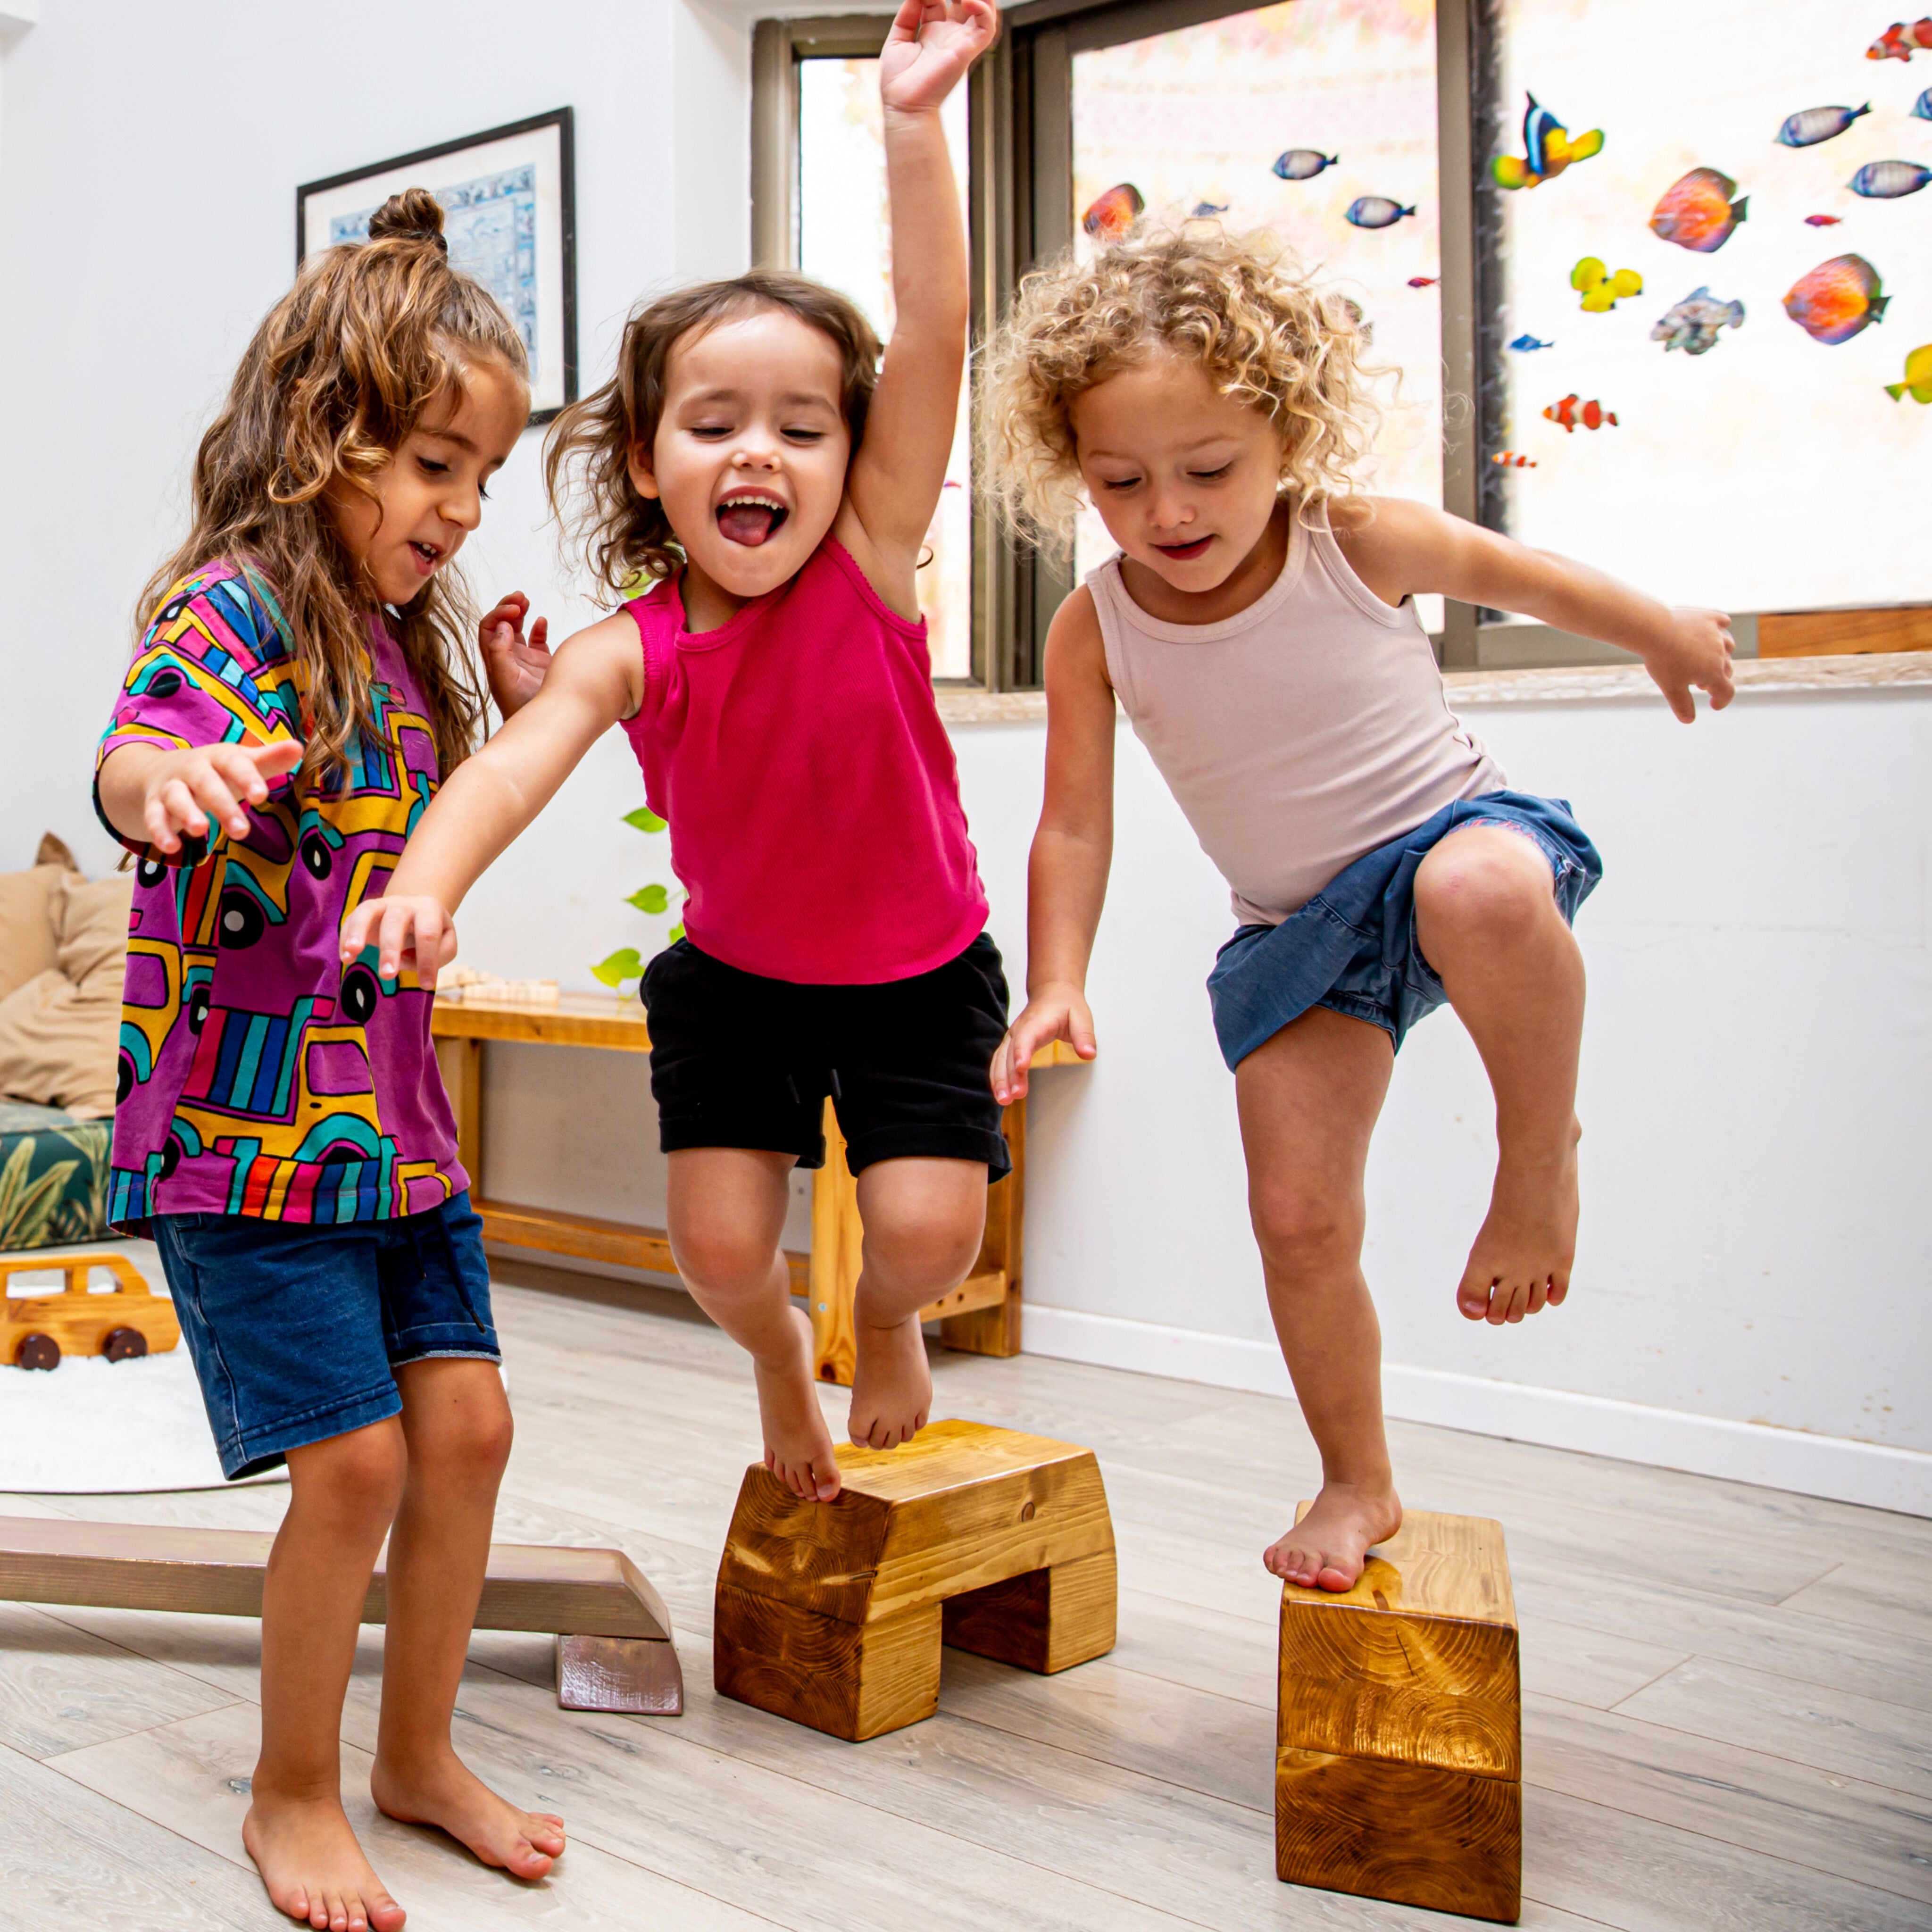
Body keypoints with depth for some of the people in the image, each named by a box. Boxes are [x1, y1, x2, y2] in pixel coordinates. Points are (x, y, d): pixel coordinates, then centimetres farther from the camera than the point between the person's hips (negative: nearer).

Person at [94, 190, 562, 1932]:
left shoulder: (399, 633, 12)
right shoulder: (238, 603, -13)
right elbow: (130, 761, -33)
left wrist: (522, 725, 13)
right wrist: (170, 778, -56)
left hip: (394, 1117, 8)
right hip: (250, 1122, -8)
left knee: (467, 1425, 7)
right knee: (353, 1459, -5)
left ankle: (419, 1754, 27)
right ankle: (293, 1791, 20)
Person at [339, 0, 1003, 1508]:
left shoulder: (871, 568, -21)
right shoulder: (631, 652, -18)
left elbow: (932, 339, -31)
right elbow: (516, 762, -35)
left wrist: (914, 121, -40)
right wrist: (427, 884, -56)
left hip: (916, 972, -1)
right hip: (735, 973, 1)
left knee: (930, 1224, -11)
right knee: (718, 1236, -5)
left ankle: (888, 1323, 27)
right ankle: (779, 1355, 32)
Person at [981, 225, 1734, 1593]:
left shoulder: (1360, 543, -14)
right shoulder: (1096, 632, -10)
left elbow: (1514, 573, 6)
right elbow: (1076, 826, -4)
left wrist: (1667, 635, 21)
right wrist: (1058, 981, -17)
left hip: (1457, 827, -3)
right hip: (1301, 934, 3)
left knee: (1479, 894, -42)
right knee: (1297, 1213, -2)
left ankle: (1542, 1158, -13)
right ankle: (1360, 1486, 21)